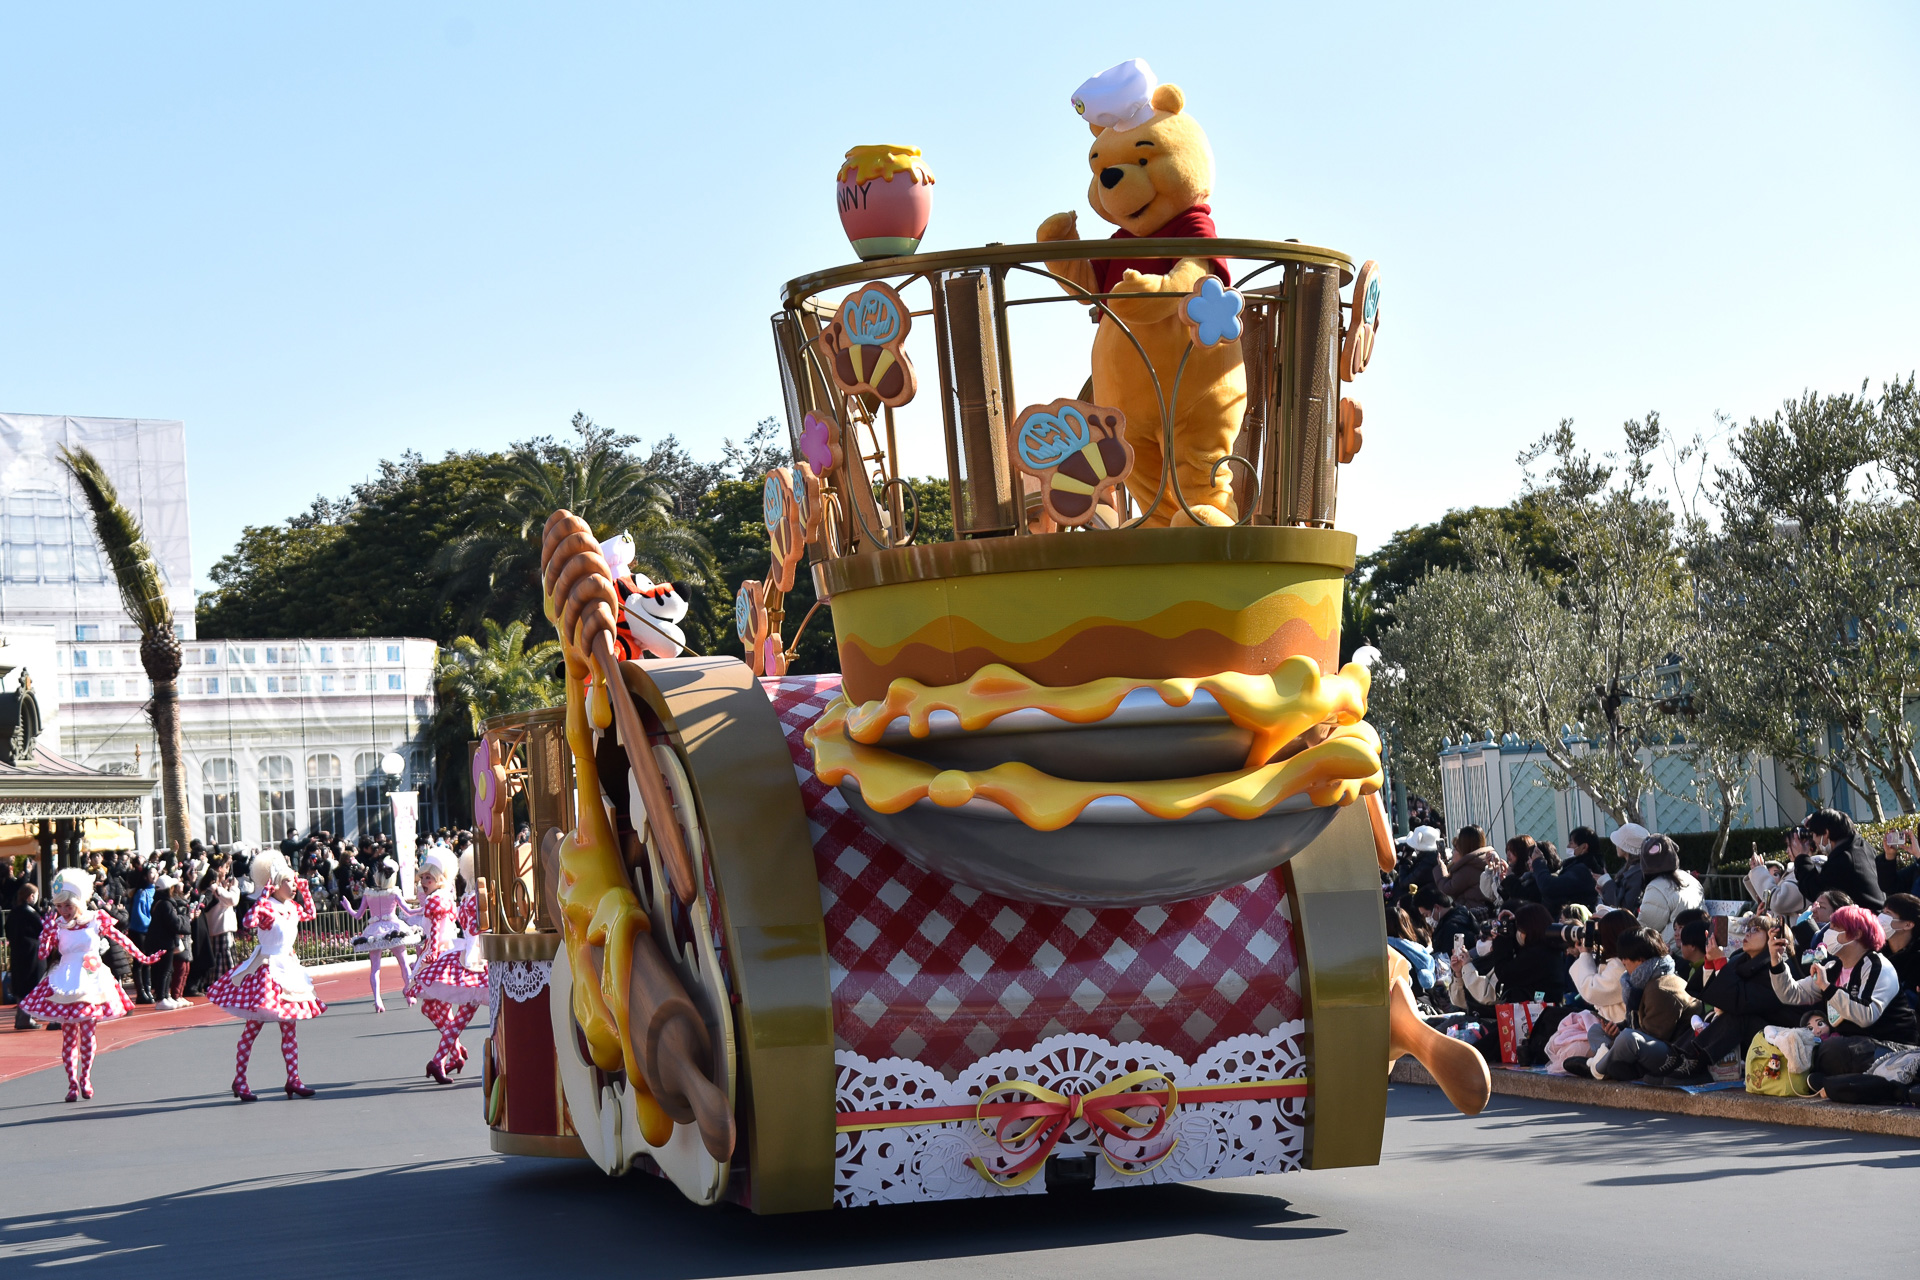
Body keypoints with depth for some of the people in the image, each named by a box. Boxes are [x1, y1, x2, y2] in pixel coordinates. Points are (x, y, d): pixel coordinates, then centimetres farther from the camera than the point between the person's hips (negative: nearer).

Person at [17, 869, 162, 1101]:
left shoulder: (97, 919, 0)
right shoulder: (57, 925, 2)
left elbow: (121, 939, 7)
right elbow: (43, 953, -4)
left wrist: (142, 957, 8)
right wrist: (47, 929, -12)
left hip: (91, 983, -1)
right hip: (64, 984, 1)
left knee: (87, 1032, 0)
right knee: (68, 1034, 0)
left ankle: (85, 1079, 10)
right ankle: (72, 1083, 3)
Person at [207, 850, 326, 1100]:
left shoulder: (292, 907, 8)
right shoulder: (267, 907, -16)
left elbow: (310, 913, 31)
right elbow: (249, 921, -37)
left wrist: (305, 888, 20)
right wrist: (265, 894, -32)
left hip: (288, 970, 8)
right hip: (265, 969, -8)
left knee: (289, 1028, 7)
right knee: (253, 1027, -2)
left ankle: (293, 1079, 10)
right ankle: (239, 1080, 6)